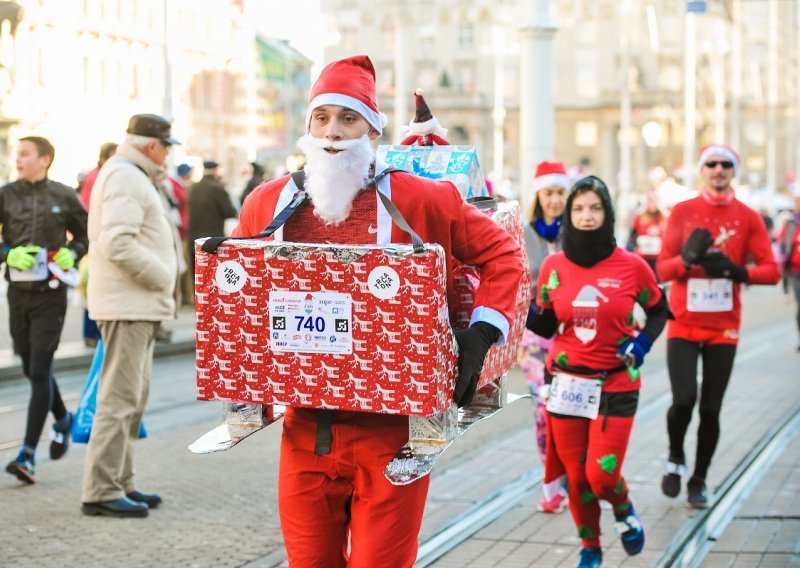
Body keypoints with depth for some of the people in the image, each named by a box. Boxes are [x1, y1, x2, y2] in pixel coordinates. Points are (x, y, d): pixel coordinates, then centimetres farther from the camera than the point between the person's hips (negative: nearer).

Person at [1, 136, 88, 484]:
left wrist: (71, 252, -8)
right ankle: (62, 419, 43)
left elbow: (85, 235, 11)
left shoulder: (63, 197, -1)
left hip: (50, 293, -3)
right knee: (31, 369, 15)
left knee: (39, 370, -10)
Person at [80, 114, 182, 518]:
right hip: (129, 305, -11)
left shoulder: (134, 177, 20)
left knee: (134, 394, 16)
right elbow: (119, 244, -24)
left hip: (138, 305, 11)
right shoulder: (125, 178, -14)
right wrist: (163, 277, -17)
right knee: (121, 396, -10)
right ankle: (101, 491, -9)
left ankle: (120, 482, 24)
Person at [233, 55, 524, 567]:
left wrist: (482, 333, -7)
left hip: (390, 432, -3)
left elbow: (503, 254, 3)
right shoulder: (268, 203, 5)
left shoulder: (419, 199, -5)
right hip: (305, 430, 3)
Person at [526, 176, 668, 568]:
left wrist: (643, 341, -8)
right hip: (566, 384, 2)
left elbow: (659, 310, 10)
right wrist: (523, 308, -15)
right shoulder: (554, 266, -3)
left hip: (616, 386, -2)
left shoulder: (631, 266, -7)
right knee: (576, 477, 8)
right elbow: (546, 326, 6)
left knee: (602, 475, -8)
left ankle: (624, 511, 28)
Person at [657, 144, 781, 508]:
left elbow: (771, 271, -2)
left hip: (723, 329, 1)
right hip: (683, 324, -1)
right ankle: (675, 458, 14)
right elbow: (663, 269, -1)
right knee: (684, 399, -15)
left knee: (710, 409, 2)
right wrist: (688, 258, -21)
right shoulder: (683, 212, 1)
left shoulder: (748, 217, 2)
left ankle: (698, 482, 20)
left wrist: (736, 270, -19)